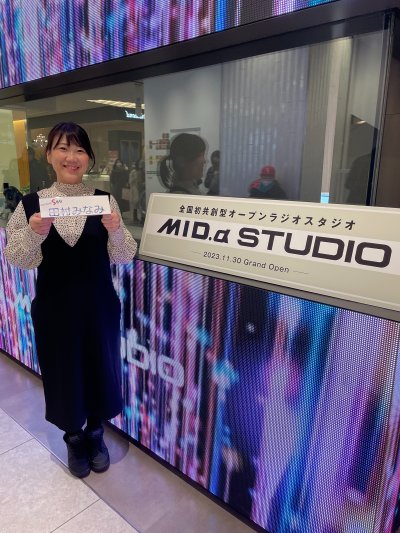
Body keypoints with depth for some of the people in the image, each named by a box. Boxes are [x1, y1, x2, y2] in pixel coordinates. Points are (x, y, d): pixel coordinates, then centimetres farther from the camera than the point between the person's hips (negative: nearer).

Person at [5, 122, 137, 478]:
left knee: (100, 369, 15)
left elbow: (124, 257, -5)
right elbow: (18, 260, -3)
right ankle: (74, 439, 43)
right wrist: (34, 233, -21)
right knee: (64, 373, 15)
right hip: (54, 307, 0)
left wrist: (116, 230, -24)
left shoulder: (105, 200, -4)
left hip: (99, 304, 1)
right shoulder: (32, 203, -4)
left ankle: (95, 434, 44)